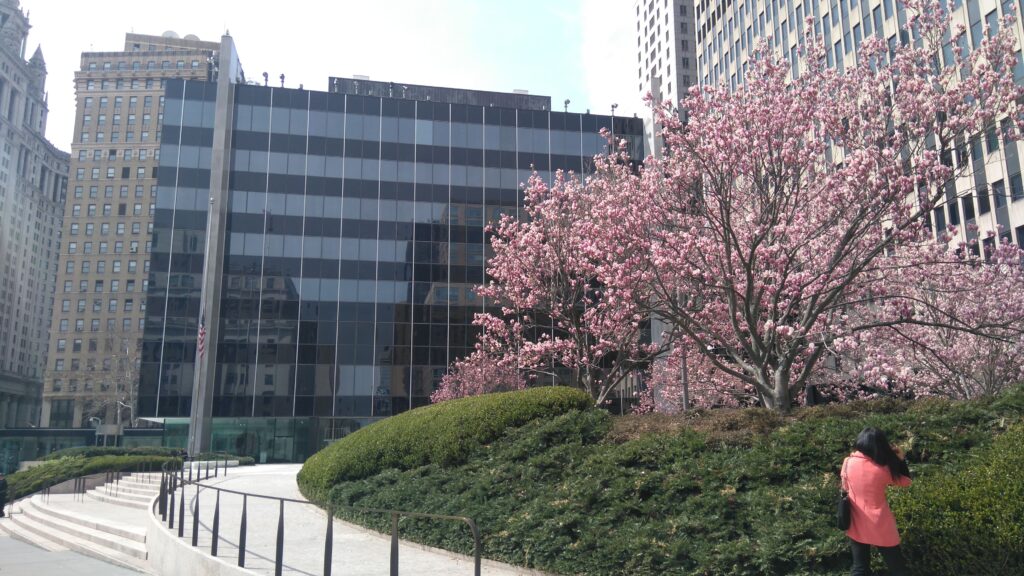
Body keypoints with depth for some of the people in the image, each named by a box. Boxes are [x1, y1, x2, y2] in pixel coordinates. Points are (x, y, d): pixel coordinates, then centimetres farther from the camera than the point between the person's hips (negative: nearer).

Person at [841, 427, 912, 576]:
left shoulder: (848, 463, -11)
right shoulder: (883, 469, -19)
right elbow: (906, 481, -2)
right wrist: (900, 459, 0)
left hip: (856, 524, 3)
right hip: (880, 526, -3)